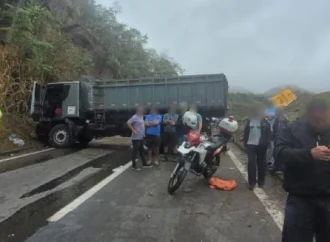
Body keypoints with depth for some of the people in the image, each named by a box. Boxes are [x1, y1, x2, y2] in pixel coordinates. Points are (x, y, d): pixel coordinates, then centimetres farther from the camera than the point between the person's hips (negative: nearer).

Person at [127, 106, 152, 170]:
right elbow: (128, 122, -24)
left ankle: (144, 163, 27)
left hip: (141, 137, 9)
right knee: (135, 151, -1)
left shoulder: (141, 117, 13)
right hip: (136, 138, -9)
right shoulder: (135, 117, -15)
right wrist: (133, 130, -22)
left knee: (141, 150, 17)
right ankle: (134, 165, 8)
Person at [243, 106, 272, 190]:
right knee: (251, 163, -5)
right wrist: (245, 143, 5)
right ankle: (252, 182, 2)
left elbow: (269, 132, 0)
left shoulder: (264, 122, 1)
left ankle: (261, 181, 23)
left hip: (261, 145, -1)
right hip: (251, 145, 1)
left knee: (261, 163, 9)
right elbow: (246, 133, 11)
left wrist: (267, 142, -11)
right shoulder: (249, 121, 9)